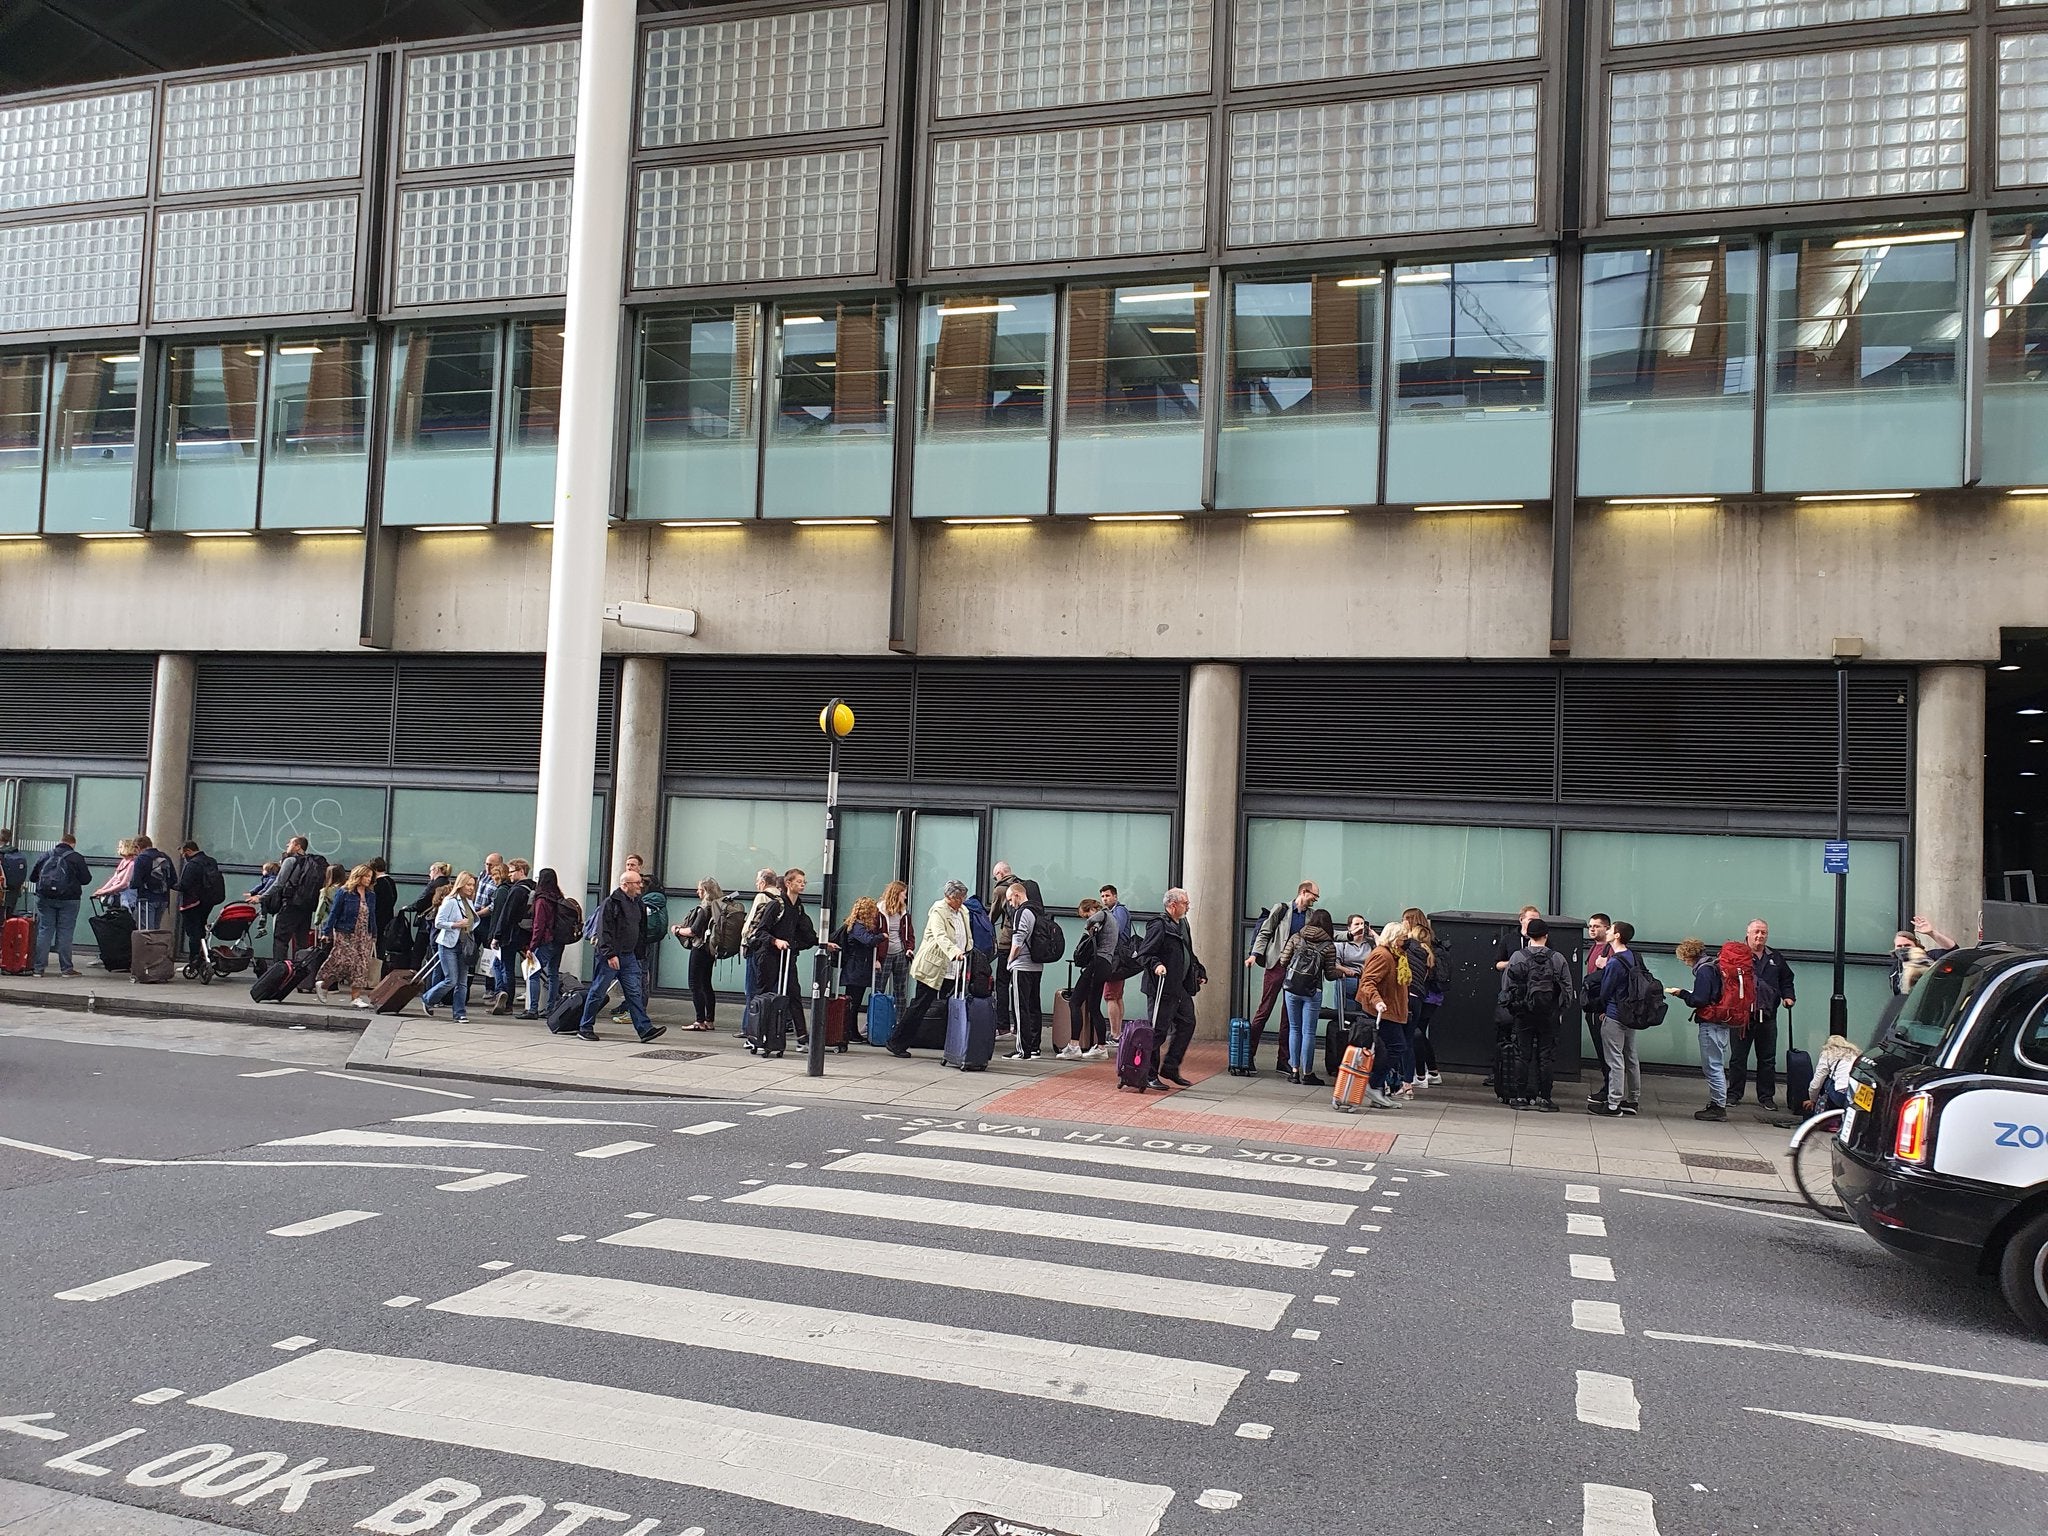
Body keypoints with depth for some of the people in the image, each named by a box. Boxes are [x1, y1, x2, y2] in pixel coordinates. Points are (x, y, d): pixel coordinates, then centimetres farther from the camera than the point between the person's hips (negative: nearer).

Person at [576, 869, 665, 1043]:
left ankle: (645, 1029, -2)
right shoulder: (611, 902, -11)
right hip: (610, 957, -7)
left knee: (635, 993, 1)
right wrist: (610, 955, -21)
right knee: (598, 992, 2)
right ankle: (585, 1028, 12)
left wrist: (641, 956, 17)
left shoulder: (637, 904, 14)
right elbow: (604, 930, -16)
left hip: (629, 957, 7)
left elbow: (641, 932, 21)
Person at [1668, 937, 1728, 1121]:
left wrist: (1682, 993, -4)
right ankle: (1717, 1105, 19)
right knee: (1716, 1066, 14)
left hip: (1710, 1024, -10)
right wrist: (1683, 993, 10)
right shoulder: (1715, 966, 14)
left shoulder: (1704, 970, -14)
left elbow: (1699, 1000, -19)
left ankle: (1718, 1107, 0)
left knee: (1712, 1066, -4)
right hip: (1721, 1023, 10)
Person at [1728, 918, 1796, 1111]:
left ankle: (1766, 1097, 15)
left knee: (1767, 1059, 8)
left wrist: (1787, 996, 7)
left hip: (1768, 1016, 4)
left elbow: (1786, 980, 24)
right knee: (1738, 1057, 4)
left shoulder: (1775, 958, 14)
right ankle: (1734, 1094, 13)